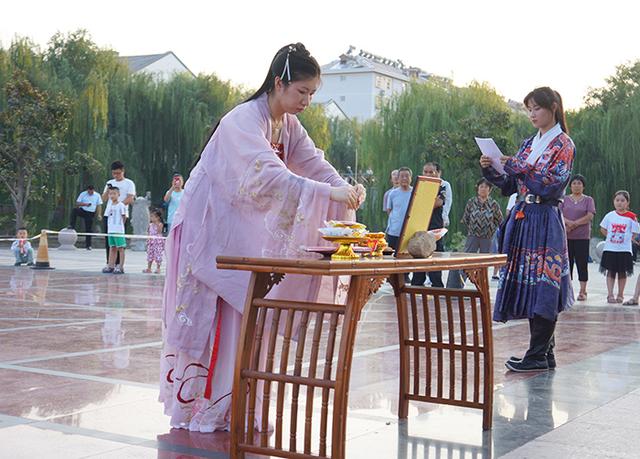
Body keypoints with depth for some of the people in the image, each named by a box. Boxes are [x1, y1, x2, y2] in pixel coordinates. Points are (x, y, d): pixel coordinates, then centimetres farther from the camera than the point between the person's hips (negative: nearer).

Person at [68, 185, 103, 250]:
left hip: (90, 213, 0)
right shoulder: (83, 194, -1)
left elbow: (99, 205, 6)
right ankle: (72, 225, -28)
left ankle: (88, 245, 9)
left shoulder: (97, 196, 3)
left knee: (89, 229, 0)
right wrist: (85, 204, -19)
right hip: (82, 210, 0)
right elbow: (77, 203, -3)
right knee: (74, 210, -33)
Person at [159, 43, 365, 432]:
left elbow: (315, 164, -3)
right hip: (208, 226, -8)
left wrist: (346, 188, -22)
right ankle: (196, 408, 6)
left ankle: (230, 409, 14)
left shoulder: (289, 125, 4)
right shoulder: (244, 120, -23)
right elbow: (269, 175, -38)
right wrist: (327, 192, -44)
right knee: (207, 317, -4)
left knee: (242, 313, 7)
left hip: (243, 232, 8)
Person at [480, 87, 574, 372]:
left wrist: (520, 169, -17)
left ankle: (537, 356, -6)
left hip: (545, 222, -7)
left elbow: (553, 186, -13)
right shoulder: (529, 144, 18)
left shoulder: (564, 145, -1)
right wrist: (489, 171, 1)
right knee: (526, 284, 5)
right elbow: (511, 185, 16)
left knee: (542, 288, -8)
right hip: (521, 219, 7)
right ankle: (544, 352, 12)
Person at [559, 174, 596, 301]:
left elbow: (590, 216, -7)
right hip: (566, 237, 2)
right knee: (567, 263, 3)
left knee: (582, 264, -1)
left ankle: (583, 291, 5)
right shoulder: (564, 199, 11)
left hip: (582, 237, -2)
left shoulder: (588, 200, 6)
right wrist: (569, 223, -17)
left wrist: (574, 224, -12)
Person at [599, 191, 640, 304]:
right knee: (610, 272, 2)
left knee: (622, 273, 7)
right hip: (610, 249, 1)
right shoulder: (610, 216, 2)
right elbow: (603, 229, 13)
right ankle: (610, 295, 3)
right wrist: (611, 238, 6)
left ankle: (620, 295, 18)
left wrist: (625, 239, -2)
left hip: (624, 250, -1)